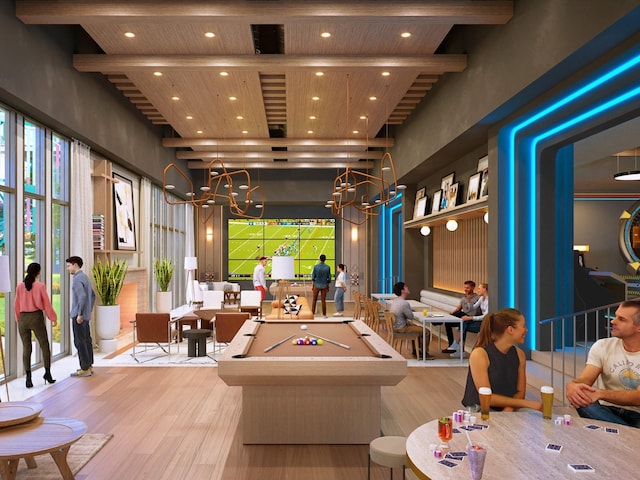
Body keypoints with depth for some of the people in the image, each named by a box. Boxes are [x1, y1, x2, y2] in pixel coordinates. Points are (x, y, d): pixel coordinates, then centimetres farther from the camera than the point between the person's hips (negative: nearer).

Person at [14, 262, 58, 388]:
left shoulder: (20, 286, 1)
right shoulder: (40, 286, -8)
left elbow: (16, 305, 6)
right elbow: (46, 304, -4)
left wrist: (18, 319, 18)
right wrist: (53, 318, 7)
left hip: (23, 318, 3)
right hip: (36, 318, -3)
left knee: (26, 348, 7)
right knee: (45, 346, 12)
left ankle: (28, 378, 4)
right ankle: (47, 373, 13)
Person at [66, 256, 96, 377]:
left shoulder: (77, 279, -15)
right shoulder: (85, 277, 15)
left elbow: (82, 296, -27)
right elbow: (93, 295, 23)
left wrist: (80, 314, -24)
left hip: (79, 316, -10)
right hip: (86, 316, 10)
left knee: (79, 342, -5)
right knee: (86, 340, 13)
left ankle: (85, 369, -2)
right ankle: (89, 366, 19)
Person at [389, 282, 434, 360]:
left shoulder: (395, 301, 5)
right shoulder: (404, 303, -25)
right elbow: (411, 317, -14)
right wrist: (410, 311, 5)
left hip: (395, 326, 10)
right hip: (401, 329, -10)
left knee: (418, 328, 28)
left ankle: (415, 351, 32)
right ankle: (424, 354, 11)